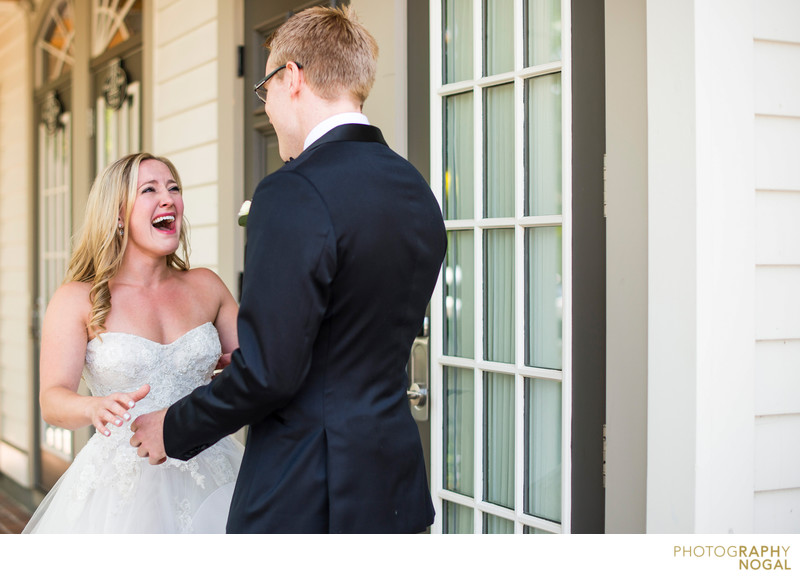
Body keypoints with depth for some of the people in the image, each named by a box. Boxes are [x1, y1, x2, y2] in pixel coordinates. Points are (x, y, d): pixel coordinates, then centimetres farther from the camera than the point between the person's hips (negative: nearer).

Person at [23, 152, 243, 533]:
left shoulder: (205, 286, 7)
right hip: (120, 486, -3)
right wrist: (96, 407, -32)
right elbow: (52, 400, -12)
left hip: (205, 484, 3)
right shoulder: (77, 300, -3)